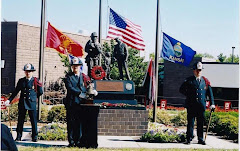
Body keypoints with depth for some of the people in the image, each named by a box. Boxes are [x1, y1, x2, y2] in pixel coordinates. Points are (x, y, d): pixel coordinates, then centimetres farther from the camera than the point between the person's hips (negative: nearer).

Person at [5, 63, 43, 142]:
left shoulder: (35, 81, 0)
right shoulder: (21, 81, 8)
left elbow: (40, 92, 7)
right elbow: (15, 91, 11)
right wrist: (9, 100, 3)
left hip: (32, 103, -2)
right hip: (22, 103, 2)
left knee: (33, 120, 0)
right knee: (20, 120, 4)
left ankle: (34, 137, 10)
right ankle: (18, 136, 11)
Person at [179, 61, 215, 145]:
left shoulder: (205, 81, 10)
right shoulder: (189, 80, 4)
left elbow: (210, 93, 9)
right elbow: (181, 89, 10)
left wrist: (212, 104, 2)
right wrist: (188, 95, 1)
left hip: (201, 106, 2)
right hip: (191, 105, -2)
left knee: (201, 123, 6)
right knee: (190, 122, 0)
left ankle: (200, 139, 13)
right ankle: (189, 139, 6)